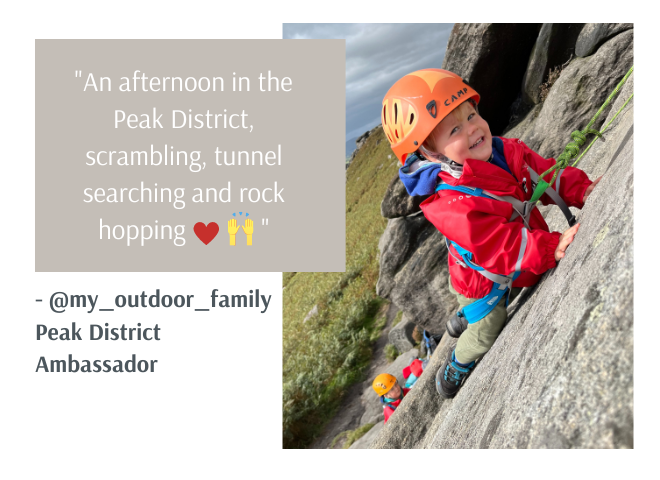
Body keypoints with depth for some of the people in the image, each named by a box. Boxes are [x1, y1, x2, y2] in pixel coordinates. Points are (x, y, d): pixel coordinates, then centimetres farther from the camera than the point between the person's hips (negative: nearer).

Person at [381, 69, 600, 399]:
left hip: (518, 269, 7)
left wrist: (582, 190, -28)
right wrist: (552, 247, -51)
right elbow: (499, 249, -44)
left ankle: (462, 320, 65)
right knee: (485, 335, 19)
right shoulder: (451, 204, -42)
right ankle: (457, 366, 51)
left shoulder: (507, 151, -18)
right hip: (485, 285, -6)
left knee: (499, 309, 35)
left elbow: (547, 174, -12)